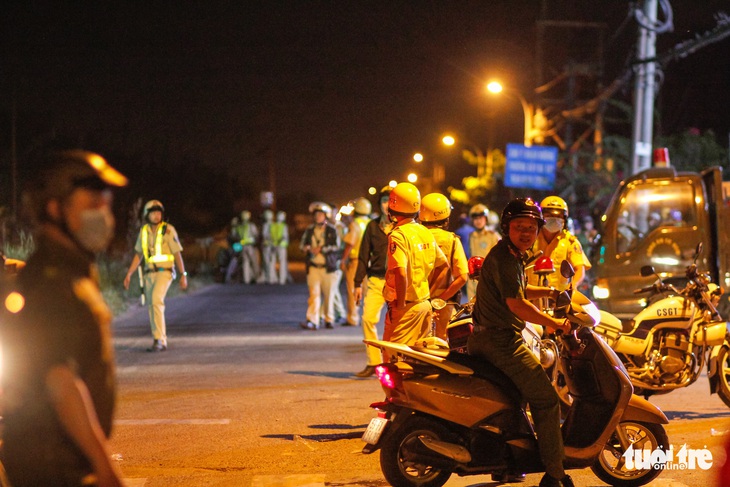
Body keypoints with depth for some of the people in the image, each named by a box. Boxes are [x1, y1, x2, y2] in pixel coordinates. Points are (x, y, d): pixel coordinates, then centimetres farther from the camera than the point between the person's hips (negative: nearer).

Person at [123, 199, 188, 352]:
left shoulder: (168, 230, -7)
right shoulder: (144, 231, 7)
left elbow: (177, 254, -5)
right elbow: (138, 255, 14)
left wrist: (183, 275, -7)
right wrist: (128, 274, 9)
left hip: (164, 272, -6)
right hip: (149, 274, 6)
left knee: (156, 301, -25)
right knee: (152, 308, 6)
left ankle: (159, 340, -24)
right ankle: (161, 342, 16)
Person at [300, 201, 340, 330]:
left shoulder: (332, 230, 2)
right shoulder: (309, 230, 12)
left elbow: (336, 246, -5)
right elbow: (303, 244, 19)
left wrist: (322, 249, -14)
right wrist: (307, 248, -4)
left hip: (328, 267, -1)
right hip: (313, 266, 2)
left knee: (328, 294, 5)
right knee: (314, 293, -9)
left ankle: (329, 320, 18)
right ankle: (312, 321, -14)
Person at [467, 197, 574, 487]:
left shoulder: (513, 256, 16)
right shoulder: (504, 257, -17)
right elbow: (516, 303, -26)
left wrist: (551, 292, 22)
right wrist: (554, 323, -19)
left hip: (485, 340, 11)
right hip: (502, 341, -11)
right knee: (546, 401, -8)